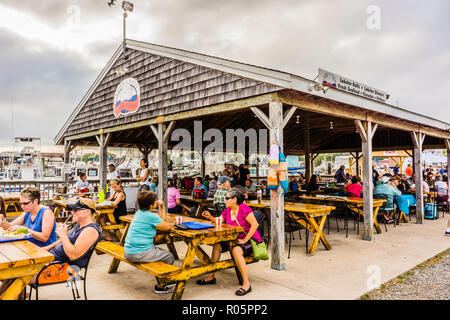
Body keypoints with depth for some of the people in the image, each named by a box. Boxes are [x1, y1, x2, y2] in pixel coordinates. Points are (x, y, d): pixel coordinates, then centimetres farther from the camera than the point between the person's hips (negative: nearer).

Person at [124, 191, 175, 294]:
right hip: (139, 254, -10)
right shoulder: (151, 216, -18)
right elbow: (167, 227, -7)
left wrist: (162, 206, 16)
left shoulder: (139, 212, 11)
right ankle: (160, 286, 18)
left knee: (162, 252, 25)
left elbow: (162, 218, 22)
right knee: (170, 257, 5)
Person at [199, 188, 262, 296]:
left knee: (236, 250, -34)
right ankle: (211, 276, 11)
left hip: (250, 240, -8)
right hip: (235, 240, 8)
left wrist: (244, 240, -22)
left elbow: (255, 224, -24)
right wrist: (210, 217, -7)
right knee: (217, 245, -1)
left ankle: (246, 284, -24)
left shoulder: (244, 208, -19)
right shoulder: (227, 210, 5)